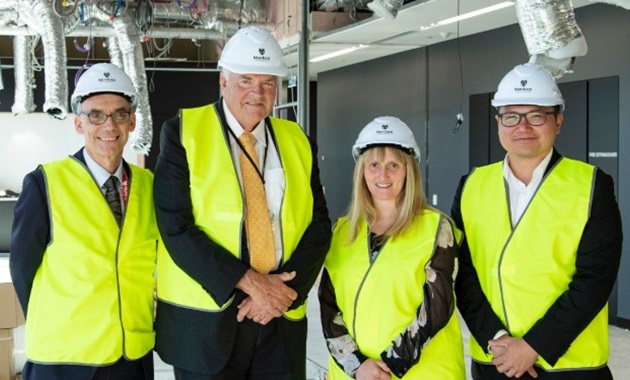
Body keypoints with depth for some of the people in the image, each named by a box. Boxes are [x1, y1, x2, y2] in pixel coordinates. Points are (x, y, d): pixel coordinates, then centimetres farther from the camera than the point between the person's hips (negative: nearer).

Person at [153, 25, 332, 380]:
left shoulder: (298, 142, 8)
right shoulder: (184, 133, -3)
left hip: (281, 322, 3)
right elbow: (176, 227, -11)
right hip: (205, 319, -3)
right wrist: (248, 282, -16)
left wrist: (284, 288, -11)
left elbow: (319, 224, 4)